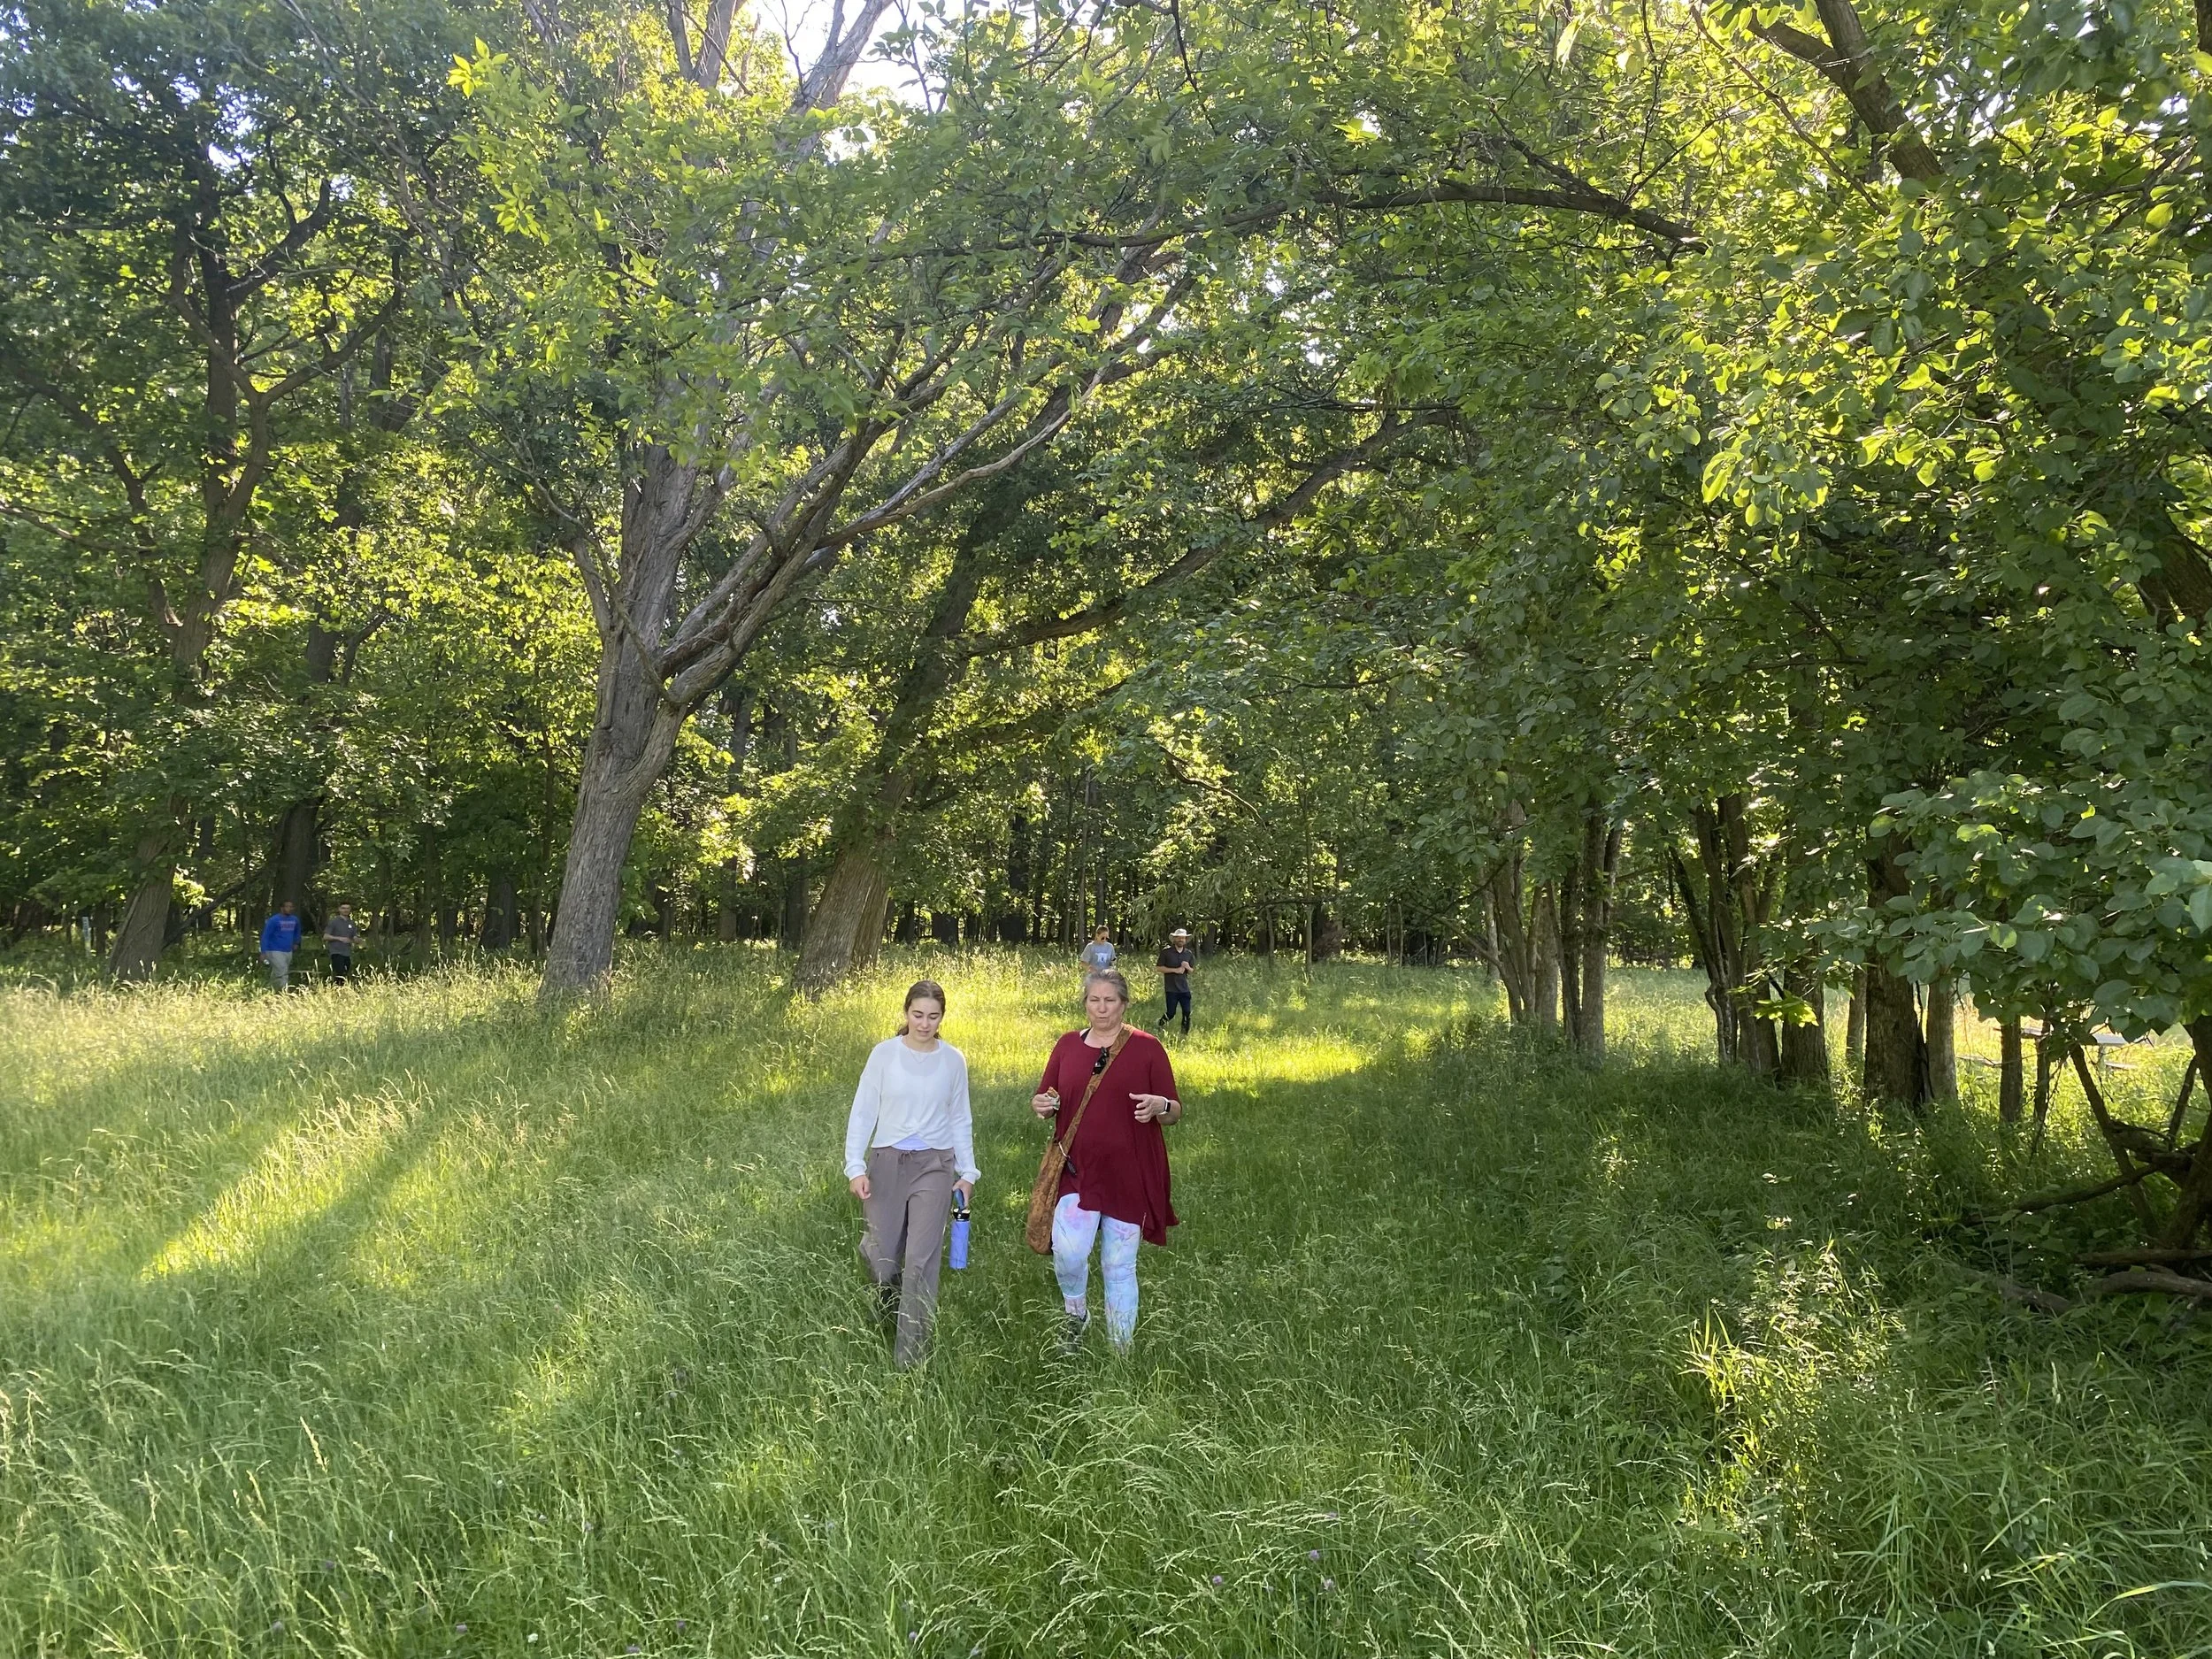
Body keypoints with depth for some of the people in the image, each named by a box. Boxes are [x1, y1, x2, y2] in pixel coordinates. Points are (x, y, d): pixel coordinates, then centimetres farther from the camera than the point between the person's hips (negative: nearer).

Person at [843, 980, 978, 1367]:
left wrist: (967, 1172, 9)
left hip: (934, 1165, 0)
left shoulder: (953, 1060, 1)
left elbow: (961, 1120, 10)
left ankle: (910, 1358, 6)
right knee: (884, 1259, 4)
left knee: (921, 1261, -5)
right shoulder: (884, 1054, -4)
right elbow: (863, 1113, -1)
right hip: (887, 1161, 0)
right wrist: (855, 1167, -7)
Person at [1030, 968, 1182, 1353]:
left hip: (1129, 1176, -1)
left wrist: (1159, 1106, -20)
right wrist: (1040, 1104, -8)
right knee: (1067, 1252, -16)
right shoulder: (1068, 1046, 7)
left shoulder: (1146, 1047, -1)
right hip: (1077, 1170, 1)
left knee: (1119, 1266, 5)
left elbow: (1176, 1112, 2)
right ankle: (1076, 1313, 16)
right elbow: (1042, 1101, 15)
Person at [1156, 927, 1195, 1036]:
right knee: (1171, 1013, -1)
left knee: (1187, 1012, 0)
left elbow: (1192, 972, 16)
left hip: (1184, 989, 4)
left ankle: (1185, 1034, 16)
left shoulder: (1188, 954, 9)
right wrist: (1175, 970, -14)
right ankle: (1160, 1025, 30)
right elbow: (1159, 968, -6)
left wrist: (1187, 967, -9)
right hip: (1171, 989, -4)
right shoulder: (1166, 952, -4)